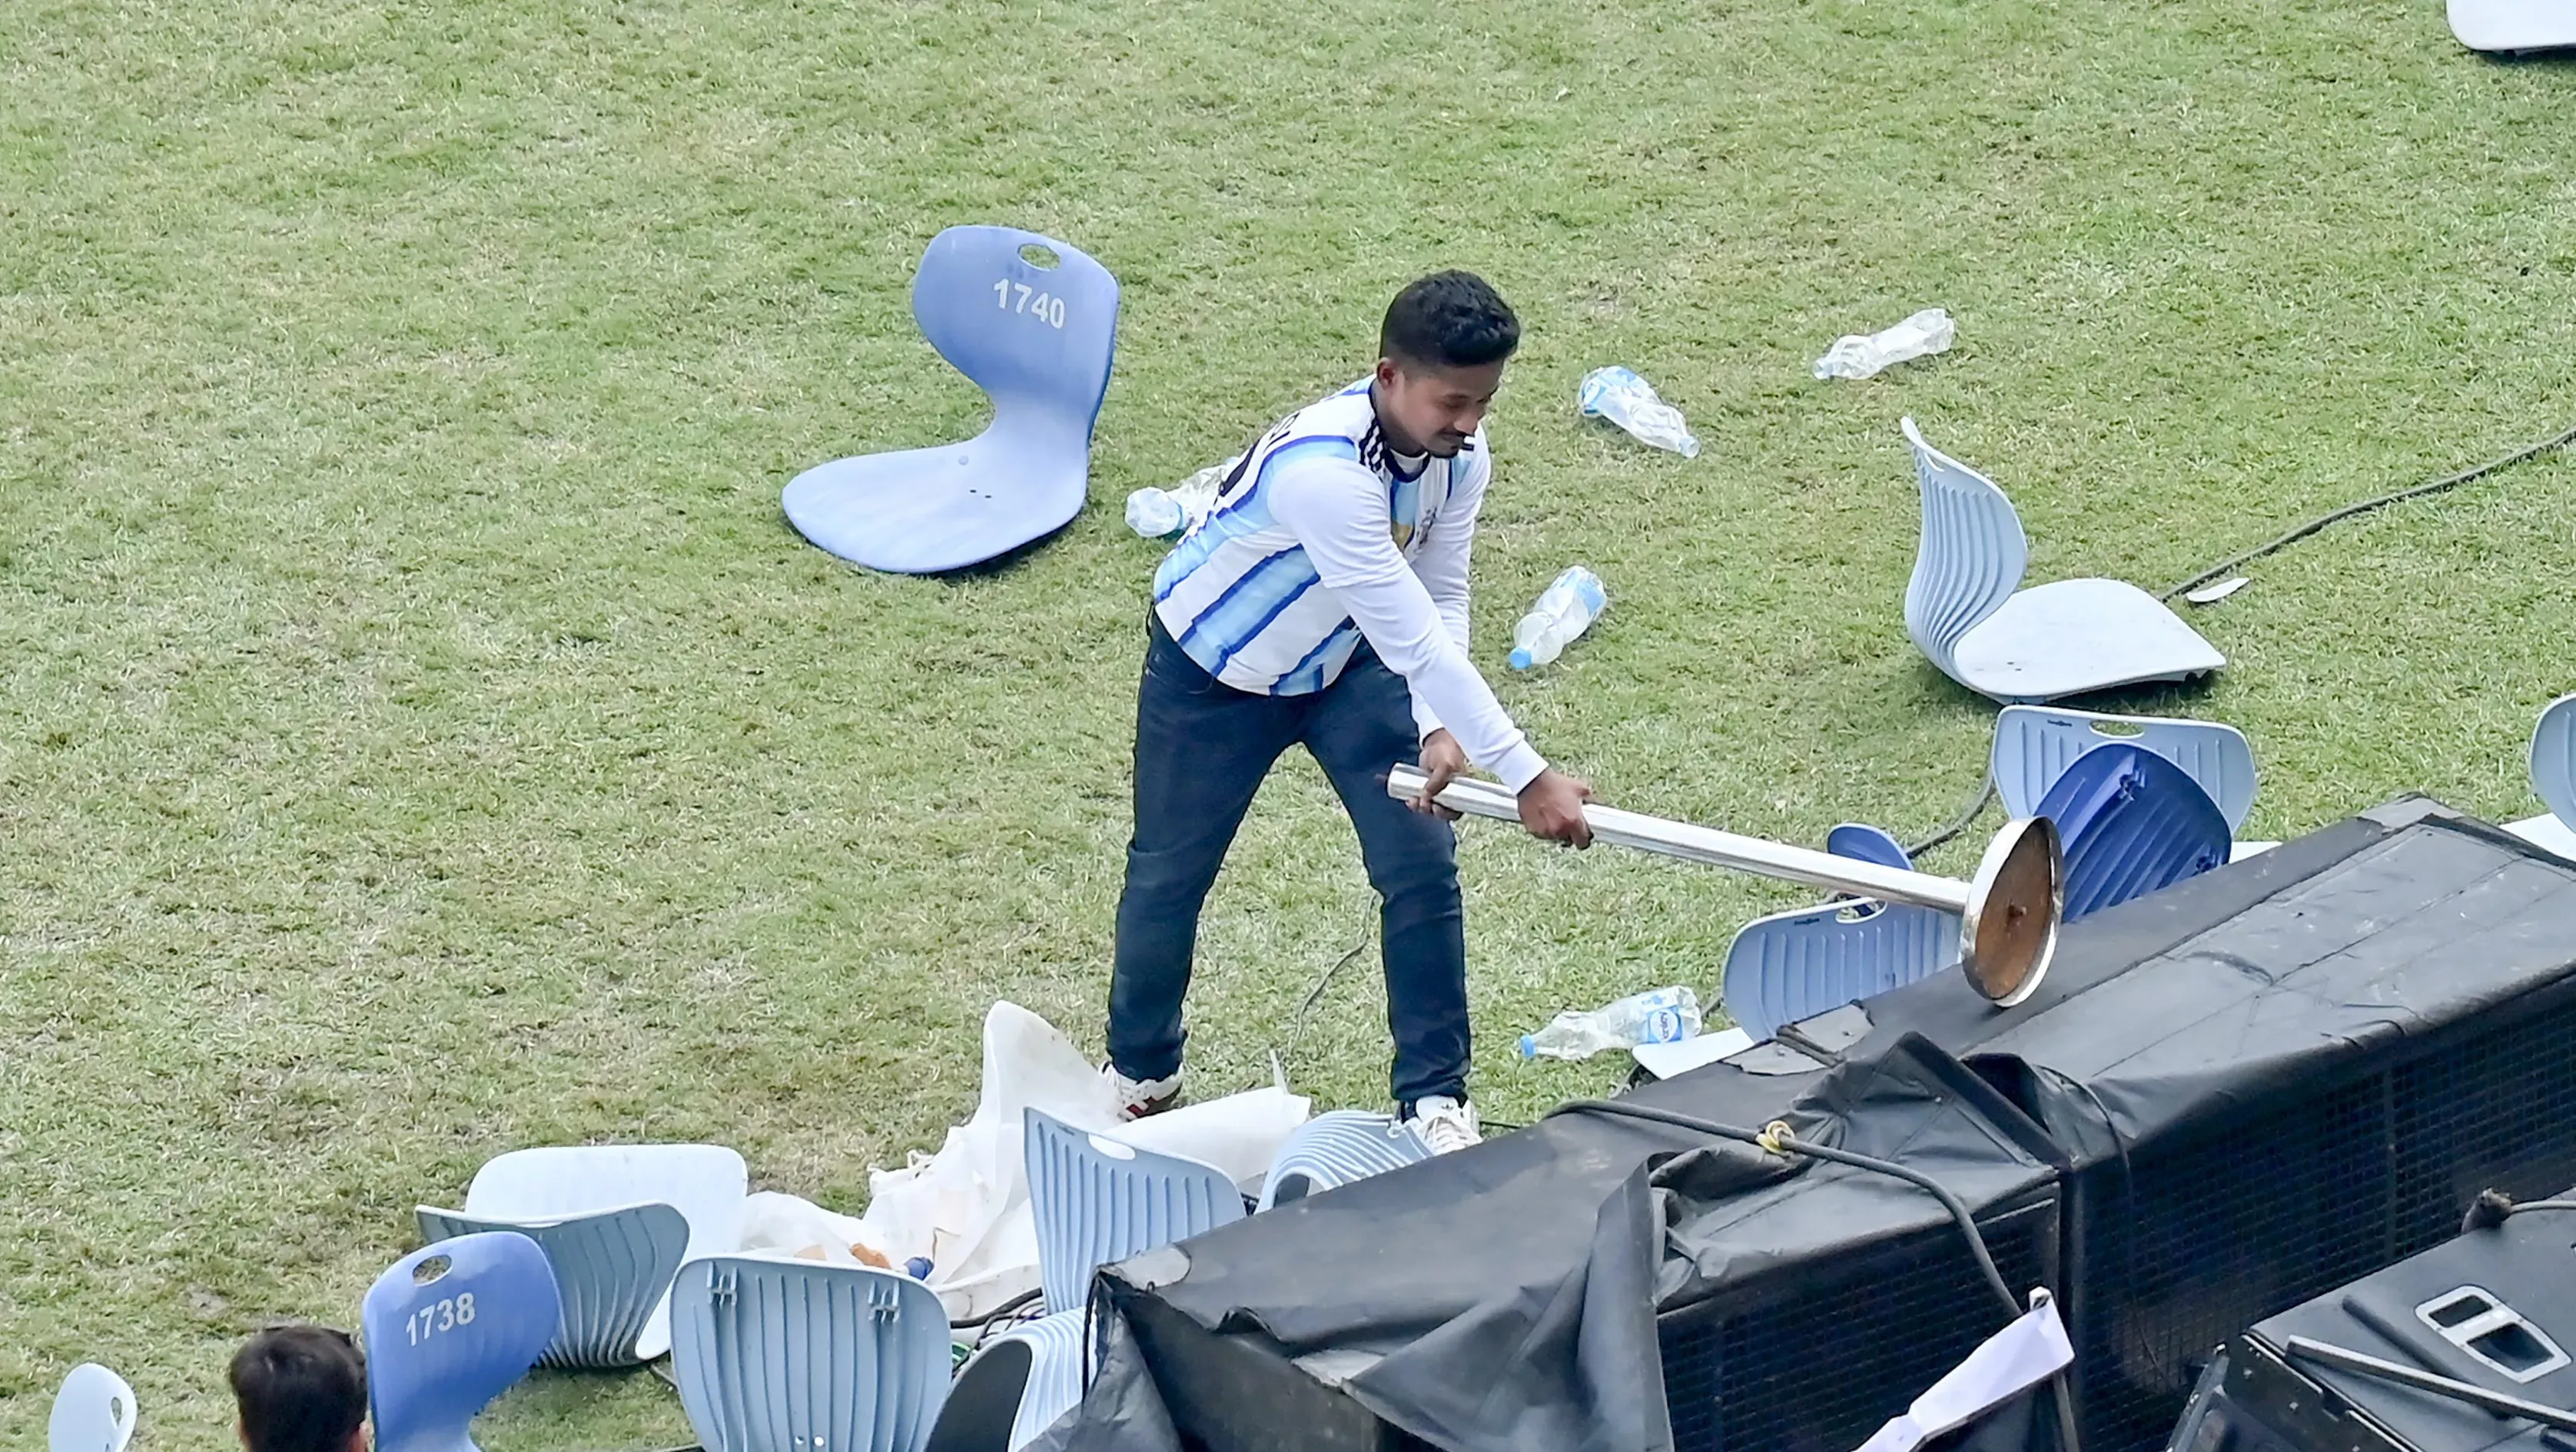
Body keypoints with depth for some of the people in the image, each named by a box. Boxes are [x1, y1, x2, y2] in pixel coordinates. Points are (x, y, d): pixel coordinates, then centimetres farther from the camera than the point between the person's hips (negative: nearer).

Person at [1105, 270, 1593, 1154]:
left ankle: (1435, 1098, 1)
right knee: (1170, 874, 12)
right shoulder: (1321, 471, -44)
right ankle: (1139, 1071, 37)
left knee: (1423, 865, -8)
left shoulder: (1460, 456, -19)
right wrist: (1527, 778, -43)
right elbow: (1414, 636, -44)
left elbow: (1443, 601, -12)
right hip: (1211, 674, -5)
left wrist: (1438, 731, -30)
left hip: (1346, 666, 5)